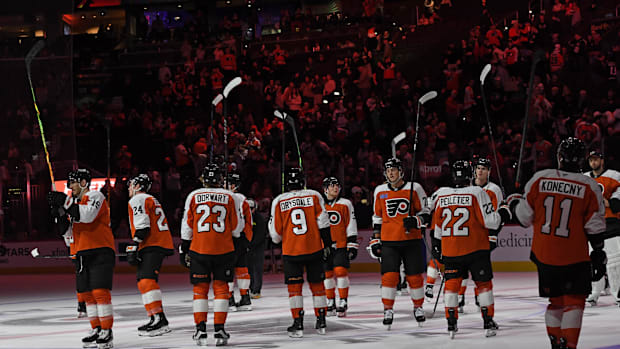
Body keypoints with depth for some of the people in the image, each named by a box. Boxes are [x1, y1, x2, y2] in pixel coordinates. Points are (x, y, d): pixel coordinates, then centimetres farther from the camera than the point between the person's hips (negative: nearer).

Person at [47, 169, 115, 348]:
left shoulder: (95, 196, -5)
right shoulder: (74, 202, 21)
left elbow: (87, 215, -25)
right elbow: (68, 232, 19)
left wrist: (65, 201, -22)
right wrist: (59, 210, 5)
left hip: (100, 251, -9)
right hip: (82, 253, 9)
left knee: (100, 291, -15)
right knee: (86, 293, 7)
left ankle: (107, 332, -15)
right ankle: (96, 329, 14)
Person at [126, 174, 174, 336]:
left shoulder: (137, 200, -4)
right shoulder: (152, 200, 28)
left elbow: (142, 226, -17)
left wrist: (133, 248, -19)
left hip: (152, 246, -11)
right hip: (162, 244, 11)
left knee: (146, 280, -21)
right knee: (143, 280, 19)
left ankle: (159, 319, -32)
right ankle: (156, 320, 24)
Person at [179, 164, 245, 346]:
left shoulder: (193, 196, 1)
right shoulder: (230, 197, 0)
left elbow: (186, 227, 4)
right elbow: (237, 227, 3)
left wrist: (184, 249, 12)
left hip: (199, 250, 0)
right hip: (224, 250, 0)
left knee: (200, 289, 7)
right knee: (221, 288, 6)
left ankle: (200, 331, 3)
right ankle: (219, 330, 0)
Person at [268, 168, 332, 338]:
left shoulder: (279, 201, -2)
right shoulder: (314, 196, -1)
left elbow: (276, 231, 1)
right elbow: (323, 222, -4)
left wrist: (277, 240, 23)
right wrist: (327, 244, 3)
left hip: (291, 251, -1)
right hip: (314, 249, 1)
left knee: (294, 286, 5)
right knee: (317, 284, 12)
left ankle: (298, 324, -2)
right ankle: (321, 322, 15)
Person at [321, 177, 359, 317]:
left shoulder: (345, 204, 1)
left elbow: (351, 226, 1)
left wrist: (352, 245, -4)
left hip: (341, 245, -2)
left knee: (340, 271, -11)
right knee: (327, 273, 6)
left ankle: (343, 302, -4)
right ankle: (330, 303, 17)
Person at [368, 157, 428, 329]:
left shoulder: (414, 188, -1)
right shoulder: (380, 191, 8)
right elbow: (377, 217, 16)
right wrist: (375, 240, 13)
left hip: (412, 240, -1)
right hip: (389, 242, 1)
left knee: (414, 276, 3)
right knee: (389, 275, -9)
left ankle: (418, 307, 22)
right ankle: (388, 310, 2)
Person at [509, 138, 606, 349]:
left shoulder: (539, 179, -2)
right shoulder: (589, 187, -6)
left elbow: (525, 217, 4)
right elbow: (595, 228, -4)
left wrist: (514, 203, 25)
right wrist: (599, 256, 5)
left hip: (543, 254, 3)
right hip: (574, 258, -3)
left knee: (556, 301, 17)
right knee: (574, 301, 3)